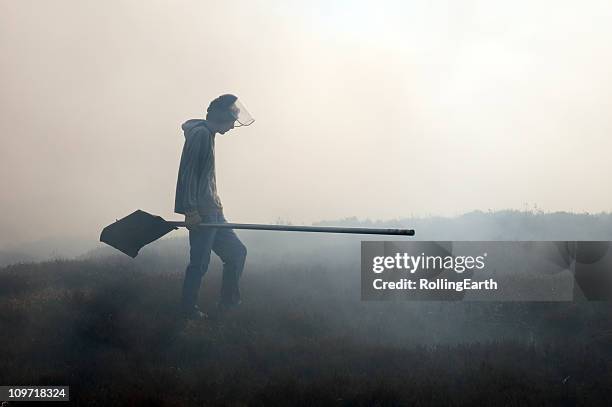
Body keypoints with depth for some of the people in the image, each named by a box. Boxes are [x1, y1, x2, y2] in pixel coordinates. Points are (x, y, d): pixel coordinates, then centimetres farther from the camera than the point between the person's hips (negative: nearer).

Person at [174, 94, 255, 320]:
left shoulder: (207, 135, 18)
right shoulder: (200, 134, -12)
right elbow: (188, 173, -19)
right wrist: (191, 210, -22)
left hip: (210, 212, 10)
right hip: (200, 214, -10)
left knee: (236, 252, 11)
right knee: (200, 262, -6)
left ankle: (229, 302, 17)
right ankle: (188, 309, 5)